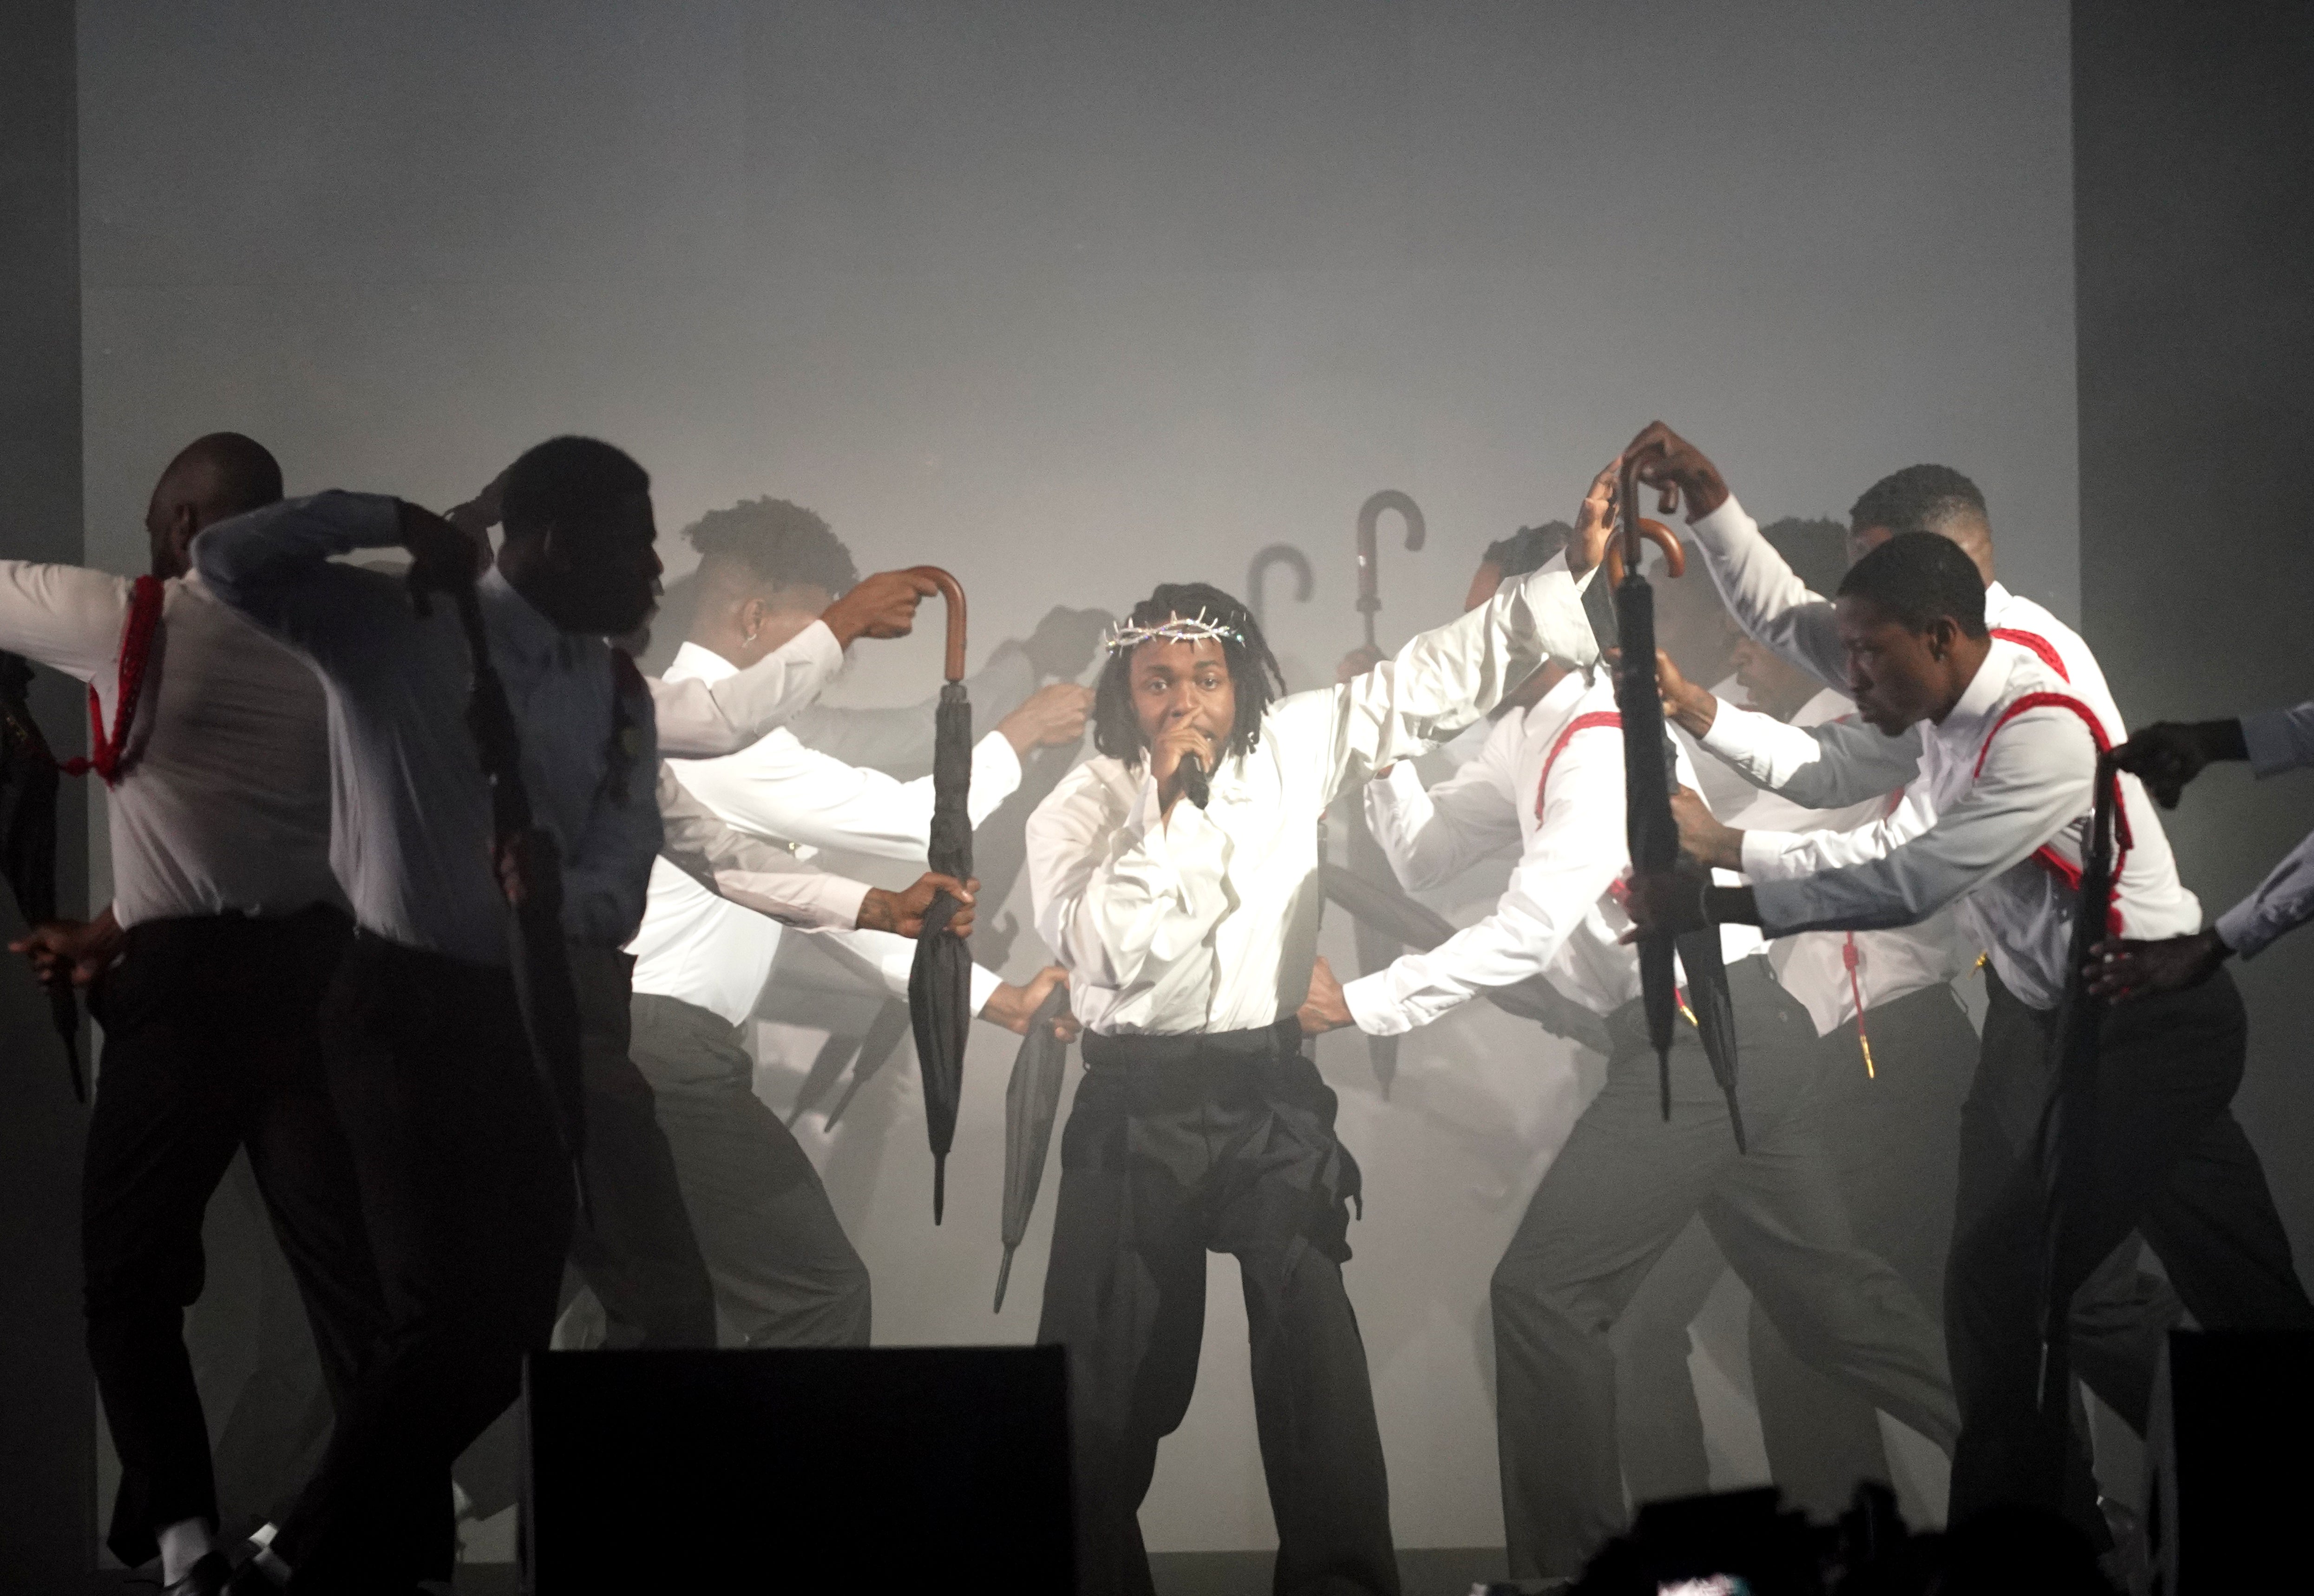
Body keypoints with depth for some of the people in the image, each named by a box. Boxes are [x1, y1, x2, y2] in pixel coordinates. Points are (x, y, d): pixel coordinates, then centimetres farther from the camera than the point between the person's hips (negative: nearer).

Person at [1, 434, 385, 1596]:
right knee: (344, 1261, 4)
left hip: (187, 984, -5)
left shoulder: (131, 621, -7)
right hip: (310, 963, 5)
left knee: (127, 1272, 8)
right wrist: (111, 933, 22)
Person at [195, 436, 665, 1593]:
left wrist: (560, 891, -23)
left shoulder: (617, 695, 7)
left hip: (538, 1017, 7)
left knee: (516, 1312, 14)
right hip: (411, 1008, -7)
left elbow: (620, 895, 0)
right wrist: (388, 523, -16)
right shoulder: (392, 628, -9)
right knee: (454, 1316, -10)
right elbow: (229, 560, -21)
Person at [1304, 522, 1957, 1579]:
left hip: (1703, 1036, -10)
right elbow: (1427, 858, 19)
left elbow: (1526, 936, -23)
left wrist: (1358, 1004, -21)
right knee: (1825, 1290, 17)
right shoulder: (1529, 735, 13)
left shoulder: (1602, 739, -16)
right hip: (1744, 1041, 10)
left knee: (1545, 1291, -8)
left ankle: (1568, 1560, -2)